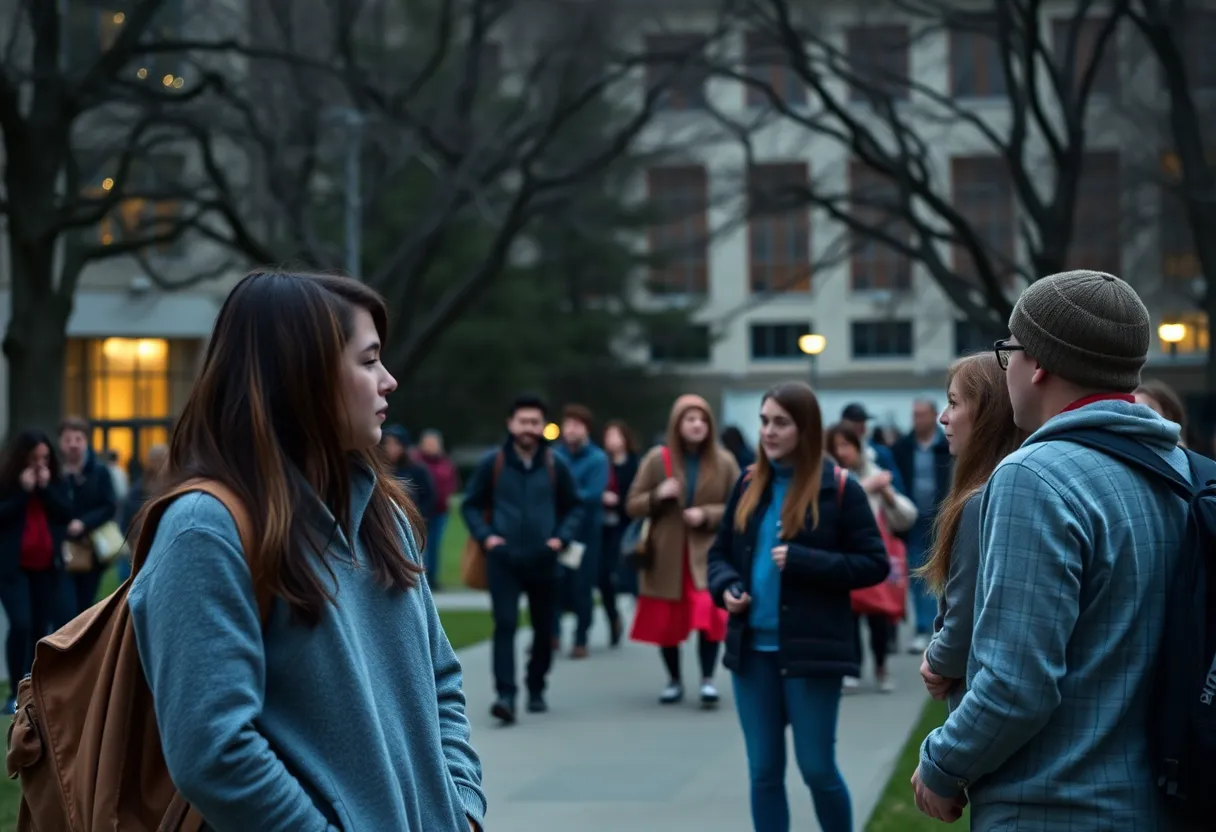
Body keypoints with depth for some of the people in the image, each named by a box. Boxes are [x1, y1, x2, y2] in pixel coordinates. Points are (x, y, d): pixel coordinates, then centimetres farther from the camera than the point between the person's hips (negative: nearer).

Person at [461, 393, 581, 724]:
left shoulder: (555, 466, 3)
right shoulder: (492, 463, -1)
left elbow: (574, 507, 13)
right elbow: (471, 504, 8)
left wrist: (561, 538, -3)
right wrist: (485, 536, -7)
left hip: (543, 561, 2)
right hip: (503, 559, -2)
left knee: (544, 628, 10)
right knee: (505, 625, -12)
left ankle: (536, 690, 25)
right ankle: (505, 695, -18)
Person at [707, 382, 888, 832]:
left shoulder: (839, 488, -7)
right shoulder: (749, 485, 8)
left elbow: (874, 563, -8)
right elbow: (720, 552, 18)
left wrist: (802, 560, -18)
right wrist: (726, 588, -3)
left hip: (811, 650, -5)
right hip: (752, 649, 5)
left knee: (818, 768, 2)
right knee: (763, 772, 10)